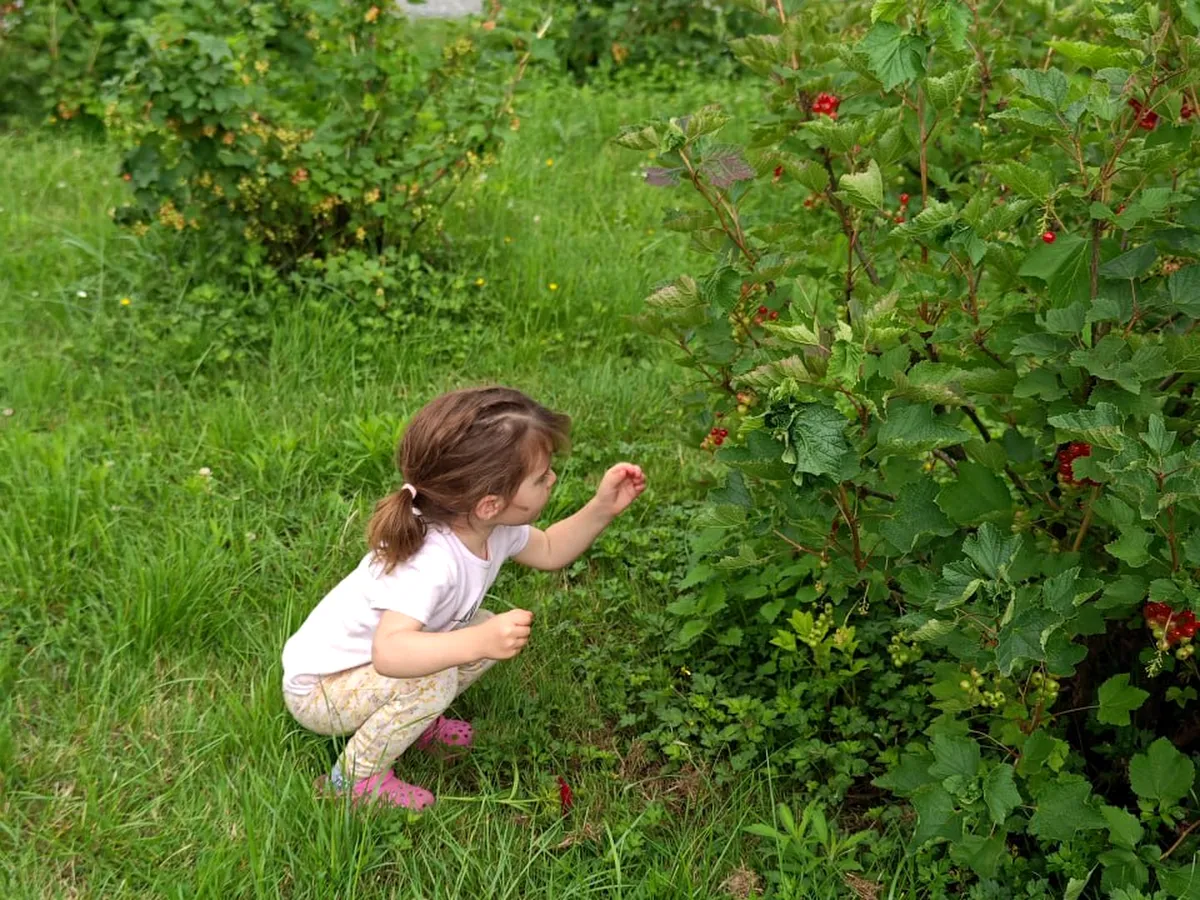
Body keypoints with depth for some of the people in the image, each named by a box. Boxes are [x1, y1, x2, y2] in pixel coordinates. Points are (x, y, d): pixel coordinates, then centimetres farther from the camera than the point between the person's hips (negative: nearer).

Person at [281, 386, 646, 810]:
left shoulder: (495, 528, -12)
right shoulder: (430, 560, -39)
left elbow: (549, 551, 8)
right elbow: (388, 651, -51)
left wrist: (602, 509, -7)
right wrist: (477, 643, -63)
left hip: (383, 672, 8)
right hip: (318, 689, -8)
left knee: (491, 633, 0)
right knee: (434, 679, -32)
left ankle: (414, 721, 17)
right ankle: (357, 774, -8)